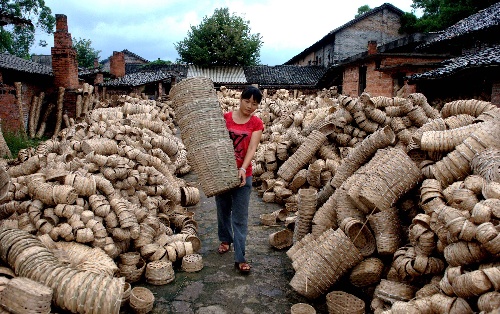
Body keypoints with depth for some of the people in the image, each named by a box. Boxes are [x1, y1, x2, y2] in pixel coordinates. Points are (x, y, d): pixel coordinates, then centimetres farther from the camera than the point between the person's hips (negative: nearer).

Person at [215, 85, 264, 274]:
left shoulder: (256, 124, -2)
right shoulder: (225, 118, 0)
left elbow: (252, 148, -12)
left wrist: (243, 169, -26)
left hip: (242, 175, -2)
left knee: (240, 218, 0)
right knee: (223, 210, 18)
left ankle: (240, 258, 7)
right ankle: (225, 239, 43)